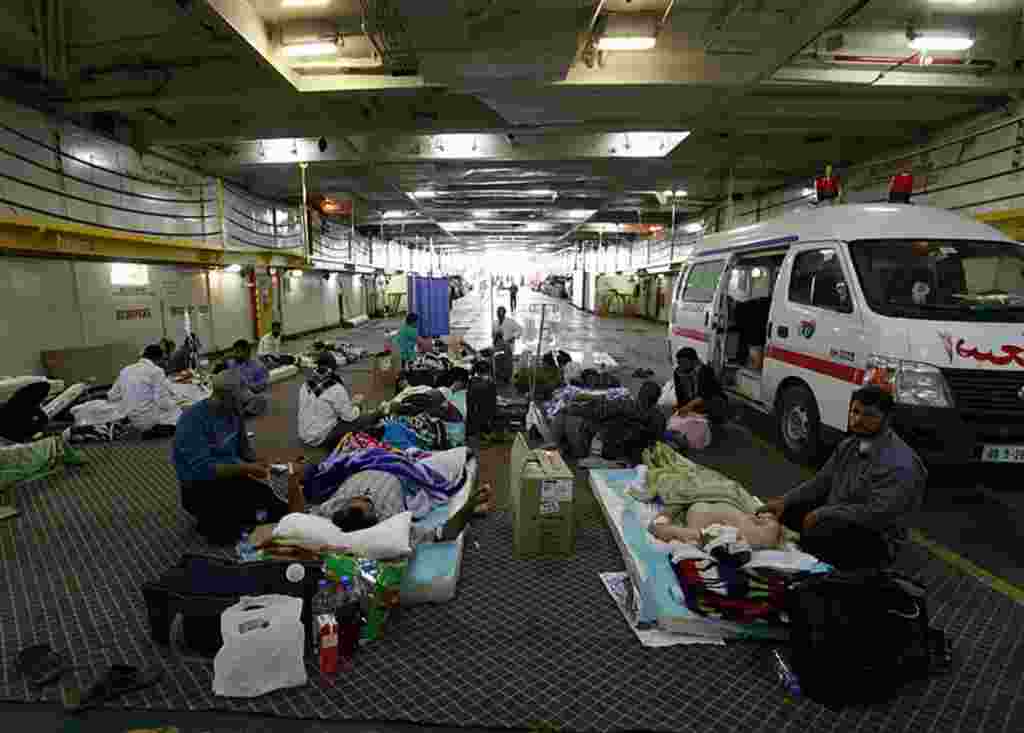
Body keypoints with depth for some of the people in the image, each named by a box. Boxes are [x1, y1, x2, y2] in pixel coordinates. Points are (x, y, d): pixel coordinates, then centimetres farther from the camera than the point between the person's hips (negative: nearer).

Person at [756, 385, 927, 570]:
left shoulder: (900, 463, -21)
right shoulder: (850, 444, 8)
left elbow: (876, 513, -29)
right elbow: (822, 481, 10)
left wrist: (822, 514, -23)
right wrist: (785, 502, -5)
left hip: (875, 540, -9)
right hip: (837, 521, 9)